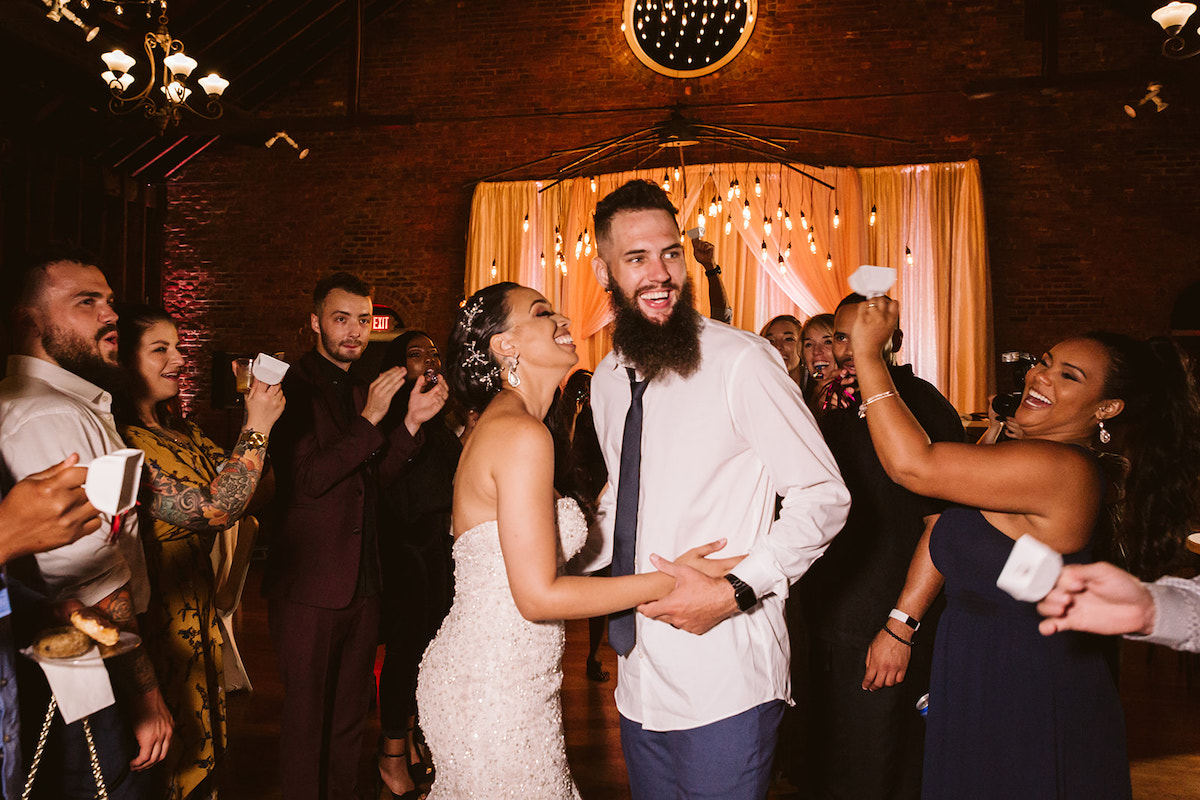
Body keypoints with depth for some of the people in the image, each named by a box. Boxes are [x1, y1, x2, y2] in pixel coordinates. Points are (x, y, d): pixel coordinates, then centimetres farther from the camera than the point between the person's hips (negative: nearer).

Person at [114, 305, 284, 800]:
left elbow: (250, 490, 3)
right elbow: (213, 511, -27)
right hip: (158, 623, -9)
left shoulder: (180, 432, 6)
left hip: (197, 612, 9)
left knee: (201, 749, 24)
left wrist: (256, 411, -6)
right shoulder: (122, 439, -23)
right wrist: (257, 427, -24)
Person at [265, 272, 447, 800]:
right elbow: (306, 480, -20)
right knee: (306, 719, 8)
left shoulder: (360, 391, 12)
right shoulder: (294, 387, -11)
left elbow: (378, 477, 11)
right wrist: (369, 419, -24)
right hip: (309, 586, -7)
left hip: (362, 581, 7)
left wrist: (413, 421, -3)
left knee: (350, 715, 19)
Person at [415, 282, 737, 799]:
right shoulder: (521, 433, -21)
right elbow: (538, 597, -23)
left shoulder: (496, 424, 9)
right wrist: (672, 578, -17)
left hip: (474, 674, 9)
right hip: (496, 693, -9)